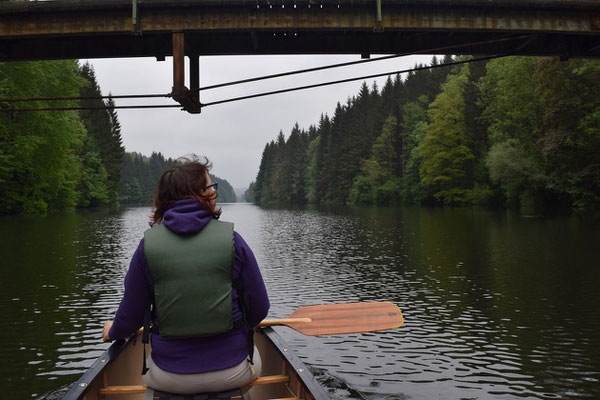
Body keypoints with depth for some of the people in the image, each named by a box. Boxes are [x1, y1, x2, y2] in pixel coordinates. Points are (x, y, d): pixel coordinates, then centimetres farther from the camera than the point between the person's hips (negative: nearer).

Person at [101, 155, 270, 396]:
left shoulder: (148, 245, -9)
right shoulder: (232, 239, -12)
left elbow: (130, 317, -2)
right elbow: (259, 309, -5)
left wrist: (112, 332, 22)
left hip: (169, 377, 1)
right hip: (233, 372, -1)